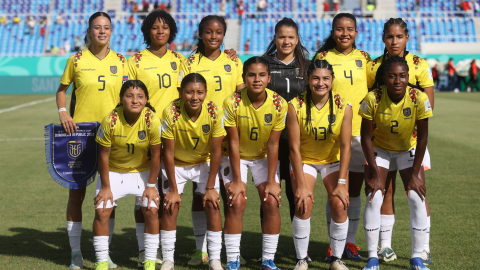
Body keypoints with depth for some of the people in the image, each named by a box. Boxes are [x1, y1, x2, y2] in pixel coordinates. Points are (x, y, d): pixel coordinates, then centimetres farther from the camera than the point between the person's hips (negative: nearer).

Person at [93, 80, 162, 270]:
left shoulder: (152, 121, -23)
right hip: (113, 171, 0)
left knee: (151, 210, -13)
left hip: (143, 171, 0)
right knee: (102, 211, -11)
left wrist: (151, 185, -10)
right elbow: (103, 155, -13)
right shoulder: (110, 120, -23)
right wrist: (105, 187, -10)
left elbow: (155, 155, -12)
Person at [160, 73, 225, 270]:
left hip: (205, 163, 1)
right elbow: (168, 153, -20)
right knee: (170, 206, -12)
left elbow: (216, 152, -17)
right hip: (177, 164, 0)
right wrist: (173, 189, -18)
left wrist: (210, 187, -15)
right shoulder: (171, 113, -28)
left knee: (212, 204, -11)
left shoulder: (215, 112, -25)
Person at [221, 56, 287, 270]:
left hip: (264, 157, 2)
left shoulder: (279, 104, -20)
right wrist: (236, 180, -18)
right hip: (236, 157, -2)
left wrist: (271, 181, -15)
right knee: (236, 202, -17)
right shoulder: (232, 103, -25)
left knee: (271, 202, -12)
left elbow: (273, 145, -14)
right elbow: (234, 143, -19)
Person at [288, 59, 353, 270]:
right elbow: (294, 147, -18)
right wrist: (300, 185, -22)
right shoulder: (296, 106, -19)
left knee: (340, 204, -16)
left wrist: (342, 183, -21)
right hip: (304, 160, -1)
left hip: (334, 160, 1)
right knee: (304, 204, -20)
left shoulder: (343, 106, -16)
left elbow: (345, 147, -15)